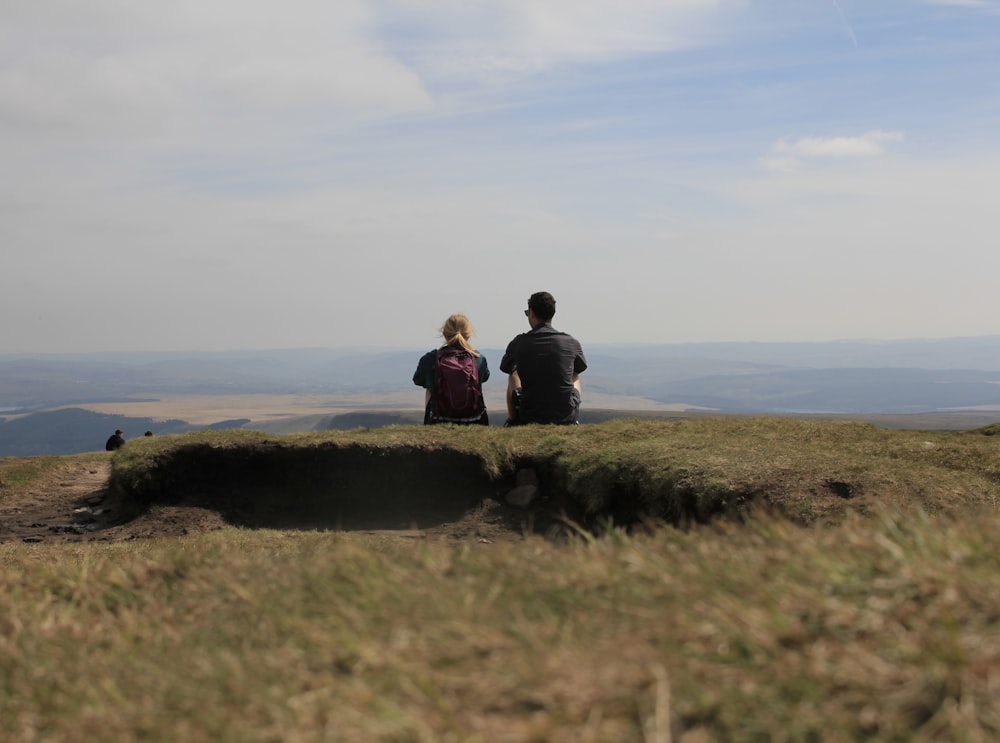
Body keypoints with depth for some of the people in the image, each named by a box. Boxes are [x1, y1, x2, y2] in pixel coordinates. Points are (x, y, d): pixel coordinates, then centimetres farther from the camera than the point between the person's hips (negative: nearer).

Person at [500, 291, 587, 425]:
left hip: (528, 418, -1)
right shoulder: (571, 343, -4)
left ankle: (512, 420, 38)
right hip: (566, 419, 1)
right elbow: (579, 368, 19)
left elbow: (505, 368, 16)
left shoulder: (518, 344, -7)